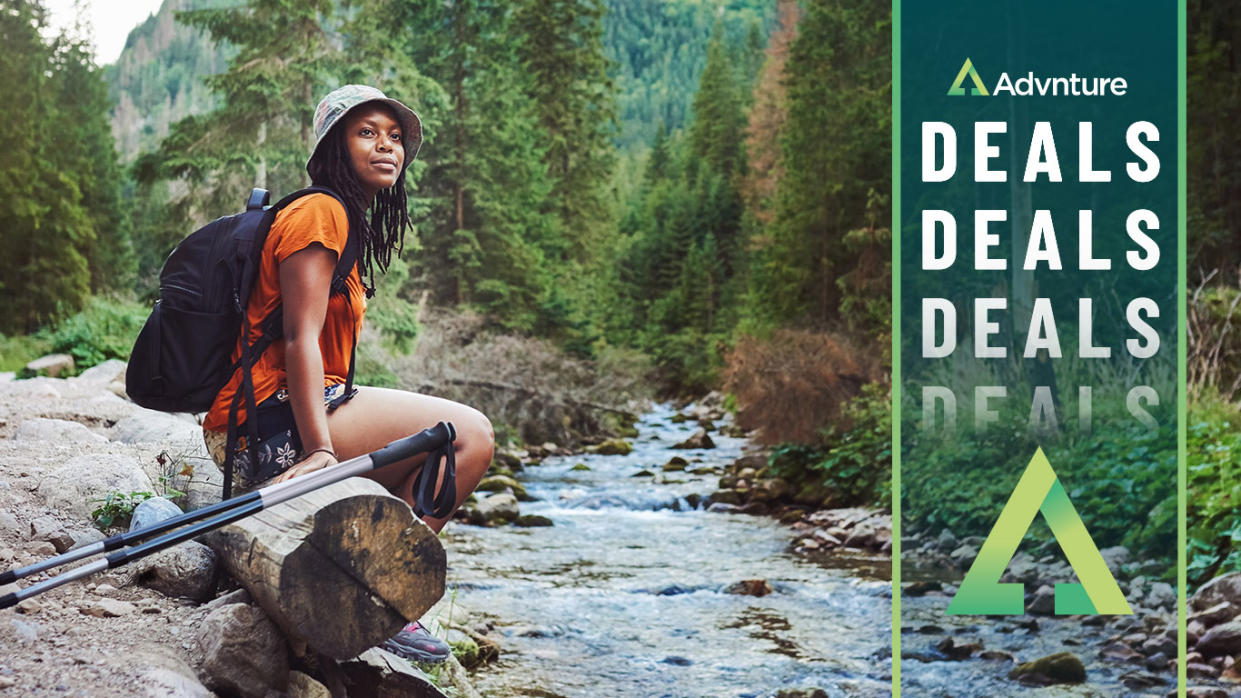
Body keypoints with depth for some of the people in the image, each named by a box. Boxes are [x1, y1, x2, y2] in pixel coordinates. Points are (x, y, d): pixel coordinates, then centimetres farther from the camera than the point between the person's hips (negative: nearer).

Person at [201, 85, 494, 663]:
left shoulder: (350, 223, 22)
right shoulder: (320, 212, -10)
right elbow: (300, 339, -19)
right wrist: (319, 449, -28)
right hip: (271, 421, -11)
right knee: (470, 434, -14)